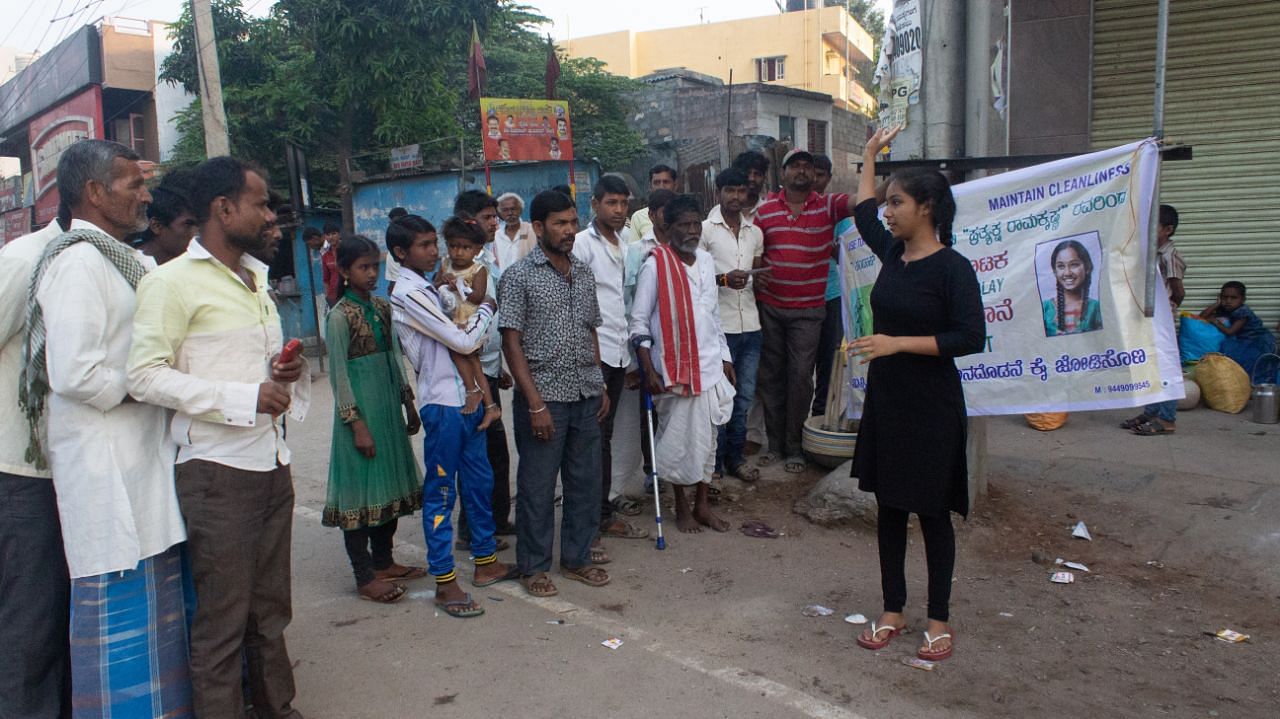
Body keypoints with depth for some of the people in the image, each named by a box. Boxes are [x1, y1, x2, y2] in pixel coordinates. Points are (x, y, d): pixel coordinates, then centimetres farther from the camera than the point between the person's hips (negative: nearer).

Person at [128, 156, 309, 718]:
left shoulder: (256, 279, 18)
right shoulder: (173, 281, -8)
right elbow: (144, 375, -16)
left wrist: (285, 373, 5)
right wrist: (244, 397, -20)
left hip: (272, 464, 8)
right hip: (216, 469, -7)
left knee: (269, 609, 16)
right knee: (222, 619, 2)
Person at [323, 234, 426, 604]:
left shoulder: (382, 307, 8)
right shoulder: (340, 316, -12)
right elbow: (339, 375, -13)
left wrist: (408, 403, 14)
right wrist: (356, 424, -16)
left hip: (389, 404, 7)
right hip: (360, 409, -7)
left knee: (390, 484, 13)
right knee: (361, 487, -1)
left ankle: (383, 561, 27)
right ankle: (365, 577, 8)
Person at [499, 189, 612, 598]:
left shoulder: (584, 273, 10)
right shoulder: (519, 276, -7)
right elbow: (512, 343, -10)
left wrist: (600, 386, 12)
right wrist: (535, 403, -14)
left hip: (586, 395, 6)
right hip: (544, 395, -5)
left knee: (586, 481, 12)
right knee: (538, 486, 5)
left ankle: (577, 559, 28)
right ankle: (534, 567, 20)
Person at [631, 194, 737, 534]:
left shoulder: (706, 261, 9)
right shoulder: (656, 265, -10)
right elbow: (639, 321, -8)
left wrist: (725, 357, 16)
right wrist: (649, 371, -13)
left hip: (710, 365, 6)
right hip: (674, 367, -6)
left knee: (707, 437, 11)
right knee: (679, 438, 3)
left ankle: (703, 504, 24)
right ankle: (682, 507, 20)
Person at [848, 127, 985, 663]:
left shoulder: (953, 268, -13)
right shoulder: (892, 253, 6)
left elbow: (971, 338, -19)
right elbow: (863, 211, 25)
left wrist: (899, 343, -22)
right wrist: (869, 155, 29)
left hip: (931, 408, -7)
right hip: (884, 401, 7)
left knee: (932, 512, 5)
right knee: (889, 507, 12)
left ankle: (939, 620, 19)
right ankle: (892, 612, 24)